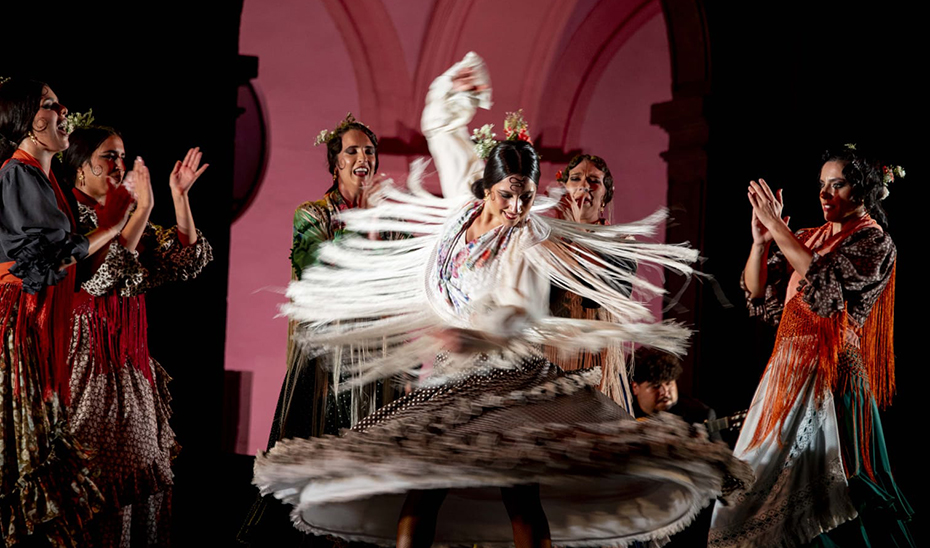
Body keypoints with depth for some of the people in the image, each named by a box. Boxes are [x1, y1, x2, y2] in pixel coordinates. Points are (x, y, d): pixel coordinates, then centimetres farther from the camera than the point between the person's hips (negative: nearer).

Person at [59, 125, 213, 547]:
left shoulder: (127, 219, 15)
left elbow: (188, 262, 8)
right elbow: (98, 276, -23)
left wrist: (179, 196, 0)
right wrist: (142, 209, -23)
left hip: (130, 361, 7)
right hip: (86, 362, -7)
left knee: (139, 471, 10)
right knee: (97, 481, -5)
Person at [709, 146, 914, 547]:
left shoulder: (874, 241, -4)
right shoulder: (806, 239, 14)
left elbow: (823, 280, -21)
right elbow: (756, 294, 11)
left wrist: (777, 225, -18)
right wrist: (761, 240, -5)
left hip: (831, 374, -7)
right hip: (787, 369, 7)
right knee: (759, 480, 7)